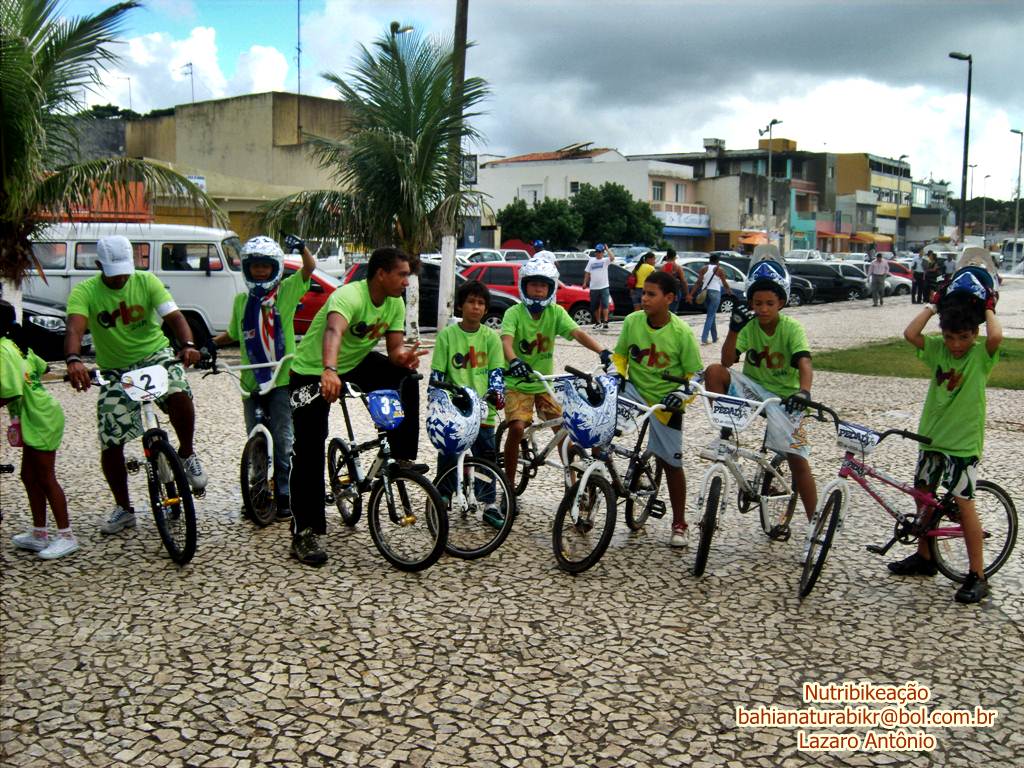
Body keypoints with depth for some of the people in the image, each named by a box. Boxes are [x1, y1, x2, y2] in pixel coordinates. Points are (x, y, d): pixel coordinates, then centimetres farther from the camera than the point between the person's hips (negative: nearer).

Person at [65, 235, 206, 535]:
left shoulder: (147, 281, -8)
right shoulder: (84, 292, -11)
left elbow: (174, 316, -18)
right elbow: (74, 328, -28)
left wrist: (188, 345, -39)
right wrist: (73, 360, -49)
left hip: (155, 355, -1)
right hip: (115, 371, 1)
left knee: (179, 393, -35)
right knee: (111, 444, -1)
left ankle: (187, 454, -9)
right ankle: (123, 508, 20)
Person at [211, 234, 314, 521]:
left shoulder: (286, 291, 1)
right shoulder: (241, 301, 11)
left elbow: (310, 267, -11)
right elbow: (233, 334, 21)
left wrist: (301, 247, -28)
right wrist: (210, 342, 6)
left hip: (282, 378, -4)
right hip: (251, 380, 4)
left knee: (282, 441, -2)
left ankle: (283, 495, 7)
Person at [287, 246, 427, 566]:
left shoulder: (395, 304, -7)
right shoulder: (350, 296, -31)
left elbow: (394, 348, -10)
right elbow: (334, 331, -50)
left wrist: (404, 356, -35)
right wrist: (329, 371, -69)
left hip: (356, 363, 6)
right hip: (312, 371, -6)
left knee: (405, 379, -17)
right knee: (309, 450, -9)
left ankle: (402, 456, -5)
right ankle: (304, 534, -2)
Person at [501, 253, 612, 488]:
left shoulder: (556, 312, -3)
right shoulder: (514, 313, -11)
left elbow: (578, 333, -17)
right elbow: (506, 340, -28)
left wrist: (602, 351, -34)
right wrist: (514, 361, -50)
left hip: (546, 383, 3)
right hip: (518, 383, -3)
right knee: (517, 428, -19)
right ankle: (510, 485, -3)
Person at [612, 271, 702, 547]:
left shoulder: (682, 333, -16)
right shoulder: (632, 321, -10)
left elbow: (694, 374, -8)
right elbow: (620, 354, 6)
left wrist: (681, 393, -26)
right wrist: (617, 375, -14)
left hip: (665, 401, -2)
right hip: (635, 390, 2)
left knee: (671, 462, 5)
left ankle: (679, 524, 22)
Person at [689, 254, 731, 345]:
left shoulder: (704, 269, 6)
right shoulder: (720, 270, -2)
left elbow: (698, 282, -1)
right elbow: (724, 283, 0)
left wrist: (691, 294, -3)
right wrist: (729, 290, 18)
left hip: (705, 292, 4)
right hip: (715, 292, -4)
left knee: (712, 315, 17)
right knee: (710, 316, -5)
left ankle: (714, 338, 23)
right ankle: (704, 338, -17)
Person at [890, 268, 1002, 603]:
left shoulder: (981, 355, -11)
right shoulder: (937, 349, 0)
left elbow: (996, 336, -32)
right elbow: (910, 333, -15)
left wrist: (987, 308, -15)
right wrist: (934, 305, -7)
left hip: (964, 441, -5)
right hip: (932, 436, 5)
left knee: (963, 503, -5)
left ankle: (978, 576, 4)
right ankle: (924, 557, 32)